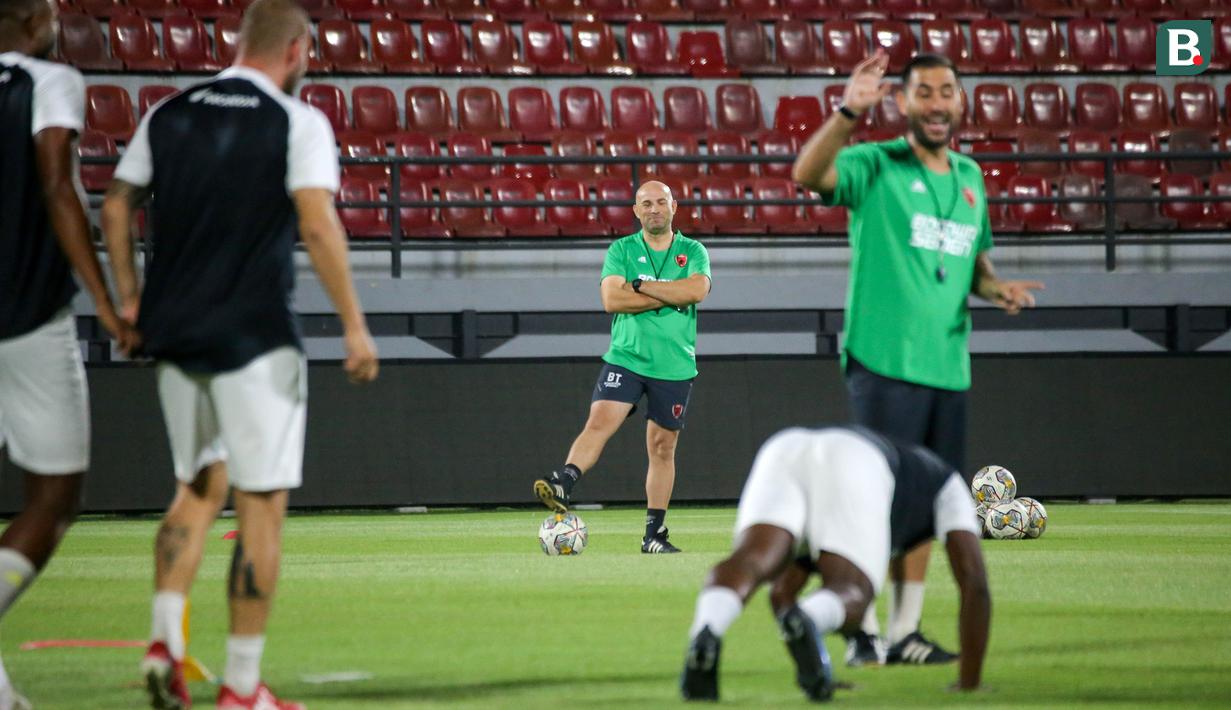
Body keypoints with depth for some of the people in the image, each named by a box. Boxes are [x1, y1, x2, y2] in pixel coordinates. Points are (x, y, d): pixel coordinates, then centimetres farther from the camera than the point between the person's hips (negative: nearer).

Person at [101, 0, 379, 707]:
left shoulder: (168, 116, 8)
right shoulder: (298, 123, -8)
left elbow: (117, 205, 13)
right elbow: (318, 225, -17)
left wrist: (129, 299, 22)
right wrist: (355, 325, -14)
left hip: (175, 332, 6)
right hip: (255, 336, -6)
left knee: (200, 489, 20)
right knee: (263, 507, 2)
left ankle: (165, 640, 3)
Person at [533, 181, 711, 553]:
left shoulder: (693, 252, 6)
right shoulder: (621, 250, 5)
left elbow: (697, 290, -14)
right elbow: (612, 299, -10)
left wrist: (641, 286, -13)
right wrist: (671, 297, -12)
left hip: (675, 365, 1)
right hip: (625, 358, -1)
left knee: (662, 447, 6)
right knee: (599, 421, -22)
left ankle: (654, 533, 12)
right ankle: (562, 486, -34)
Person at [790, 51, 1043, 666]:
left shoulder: (970, 177, 15)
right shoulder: (875, 166, -5)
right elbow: (808, 174, -25)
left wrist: (996, 287, 5)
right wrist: (848, 113, -38)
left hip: (947, 365, 6)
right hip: (885, 362, -6)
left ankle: (905, 631, 17)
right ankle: (864, 631, -1)